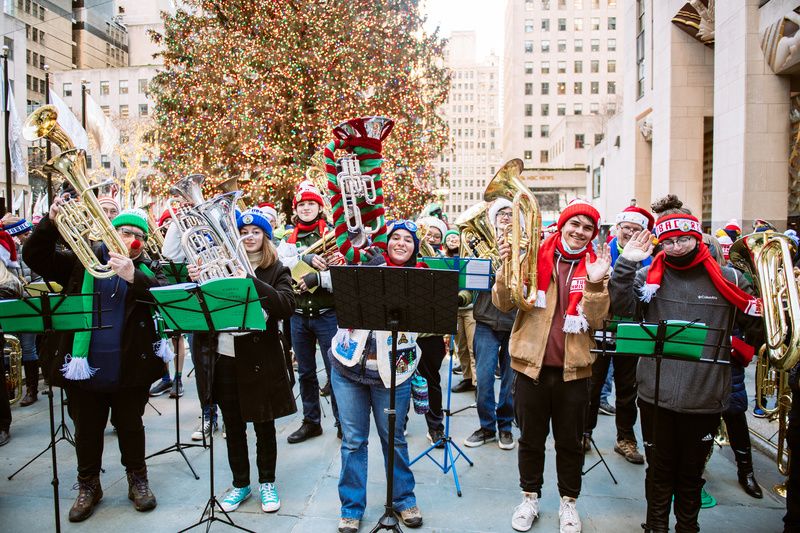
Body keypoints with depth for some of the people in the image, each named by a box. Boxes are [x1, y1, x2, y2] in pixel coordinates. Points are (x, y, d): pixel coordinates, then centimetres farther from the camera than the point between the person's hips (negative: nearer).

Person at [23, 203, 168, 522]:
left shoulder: (148, 269, 0)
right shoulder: (82, 260, 2)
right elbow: (34, 257, -4)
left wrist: (133, 277, -34)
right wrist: (51, 223, -19)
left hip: (130, 368, -1)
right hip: (85, 367, 1)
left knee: (130, 427, 14)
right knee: (86, 430, 16)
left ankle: (137, 479, 33)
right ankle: (88, 486, 34)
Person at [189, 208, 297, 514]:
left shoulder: (276, 271, -2)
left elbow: (286, 307, -19)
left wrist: (250, 281, -27)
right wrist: (194, 282, -13)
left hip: (260, 358, -2)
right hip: (224, 358, 3)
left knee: (264, 425, 11)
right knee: (233, 427, 15)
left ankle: (267, 482, 29)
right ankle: (240, 483, 32)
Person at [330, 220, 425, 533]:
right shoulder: (369, 264, 4)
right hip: (349, 365, 1)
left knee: (394, 438, 12)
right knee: (353, 440, 9)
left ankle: (404, 499, 33)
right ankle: (352, 507, 24)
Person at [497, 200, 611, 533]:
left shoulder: (595, 266, 0)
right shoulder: (535, 256, -3)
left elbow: (596, 321, -7)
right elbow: (503, 304, -6)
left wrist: (595, 284, -20)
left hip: (573, 368, 1)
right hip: (531, 363, 0)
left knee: (570, 442, 14)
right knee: (531, 438, 14)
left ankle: (568, 502, 34)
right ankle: (530, 497, 34)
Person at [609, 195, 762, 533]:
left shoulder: (726, 280, -1)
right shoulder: (649, 276, -1)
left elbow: (756, 323, 4)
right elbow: (621, 307, -15)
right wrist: (626, 264, -21)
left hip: (706, 398, 0)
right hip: (656, 395, 0)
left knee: (691, 473, 18)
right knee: (659, 470, 16)